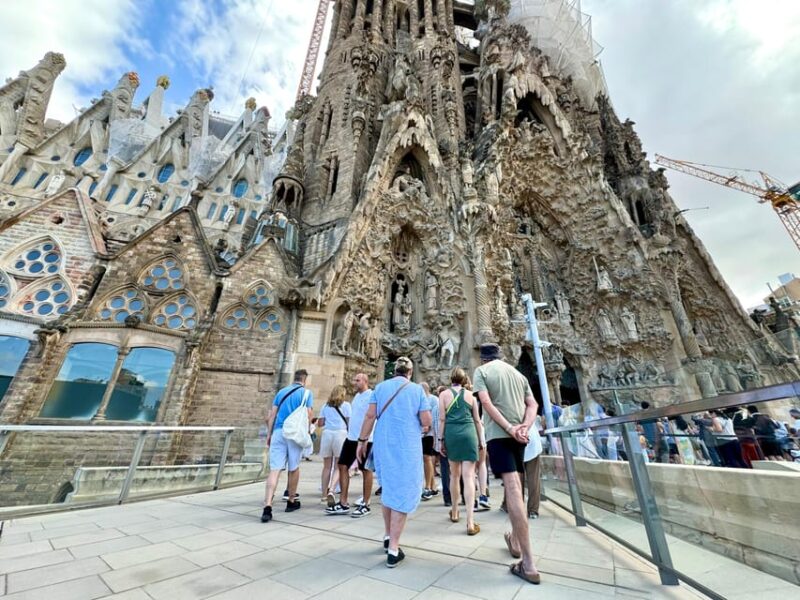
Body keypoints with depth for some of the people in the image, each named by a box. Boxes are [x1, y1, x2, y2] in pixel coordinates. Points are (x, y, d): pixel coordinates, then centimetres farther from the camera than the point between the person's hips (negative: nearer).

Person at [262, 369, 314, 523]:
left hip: (278, 432, 3)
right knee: (294, 468, 13)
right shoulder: (306, 393, 2)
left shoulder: (281, 391, 14)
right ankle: (291, 501, 28)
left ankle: (267, 507, -11)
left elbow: (272, 415, 11)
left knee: (274, 469, 0)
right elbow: (308, 415, -4)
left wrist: (269, 434, 15)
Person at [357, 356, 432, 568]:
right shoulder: (417, 390, -3)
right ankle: (393, 550, 8)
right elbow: (427, 421, -5)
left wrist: (362, 441, 3)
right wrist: (422, 426, 16)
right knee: (402, 494, 6)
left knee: (388, 490, 22)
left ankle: (387, 536, 33)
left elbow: (370, 416, -3)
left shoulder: (380, 387, 3)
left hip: (383, 445, 4)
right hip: (407, 448, -3)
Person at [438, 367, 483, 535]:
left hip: (452, 434, 0)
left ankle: (454, 513, 32)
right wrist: (480, 439, 20)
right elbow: (477, 420, 11)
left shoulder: (444, 394, 3)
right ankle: (470, 522, -3)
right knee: (469, 477, 0)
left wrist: (441, 439, 4)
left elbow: (442, 419, -2)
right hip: (469, 434, 0)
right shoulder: (470, 394, 8)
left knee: (454, 475, 17)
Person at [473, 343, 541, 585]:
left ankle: (528, 564, -5)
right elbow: (532, 404, 6)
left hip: (498, 434, -6)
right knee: (516, 486, 19)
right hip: (519, 435, 6)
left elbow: (486, 402, -13)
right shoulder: (518, 374, 16)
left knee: (512, 489, -7)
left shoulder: (481, 371, 0)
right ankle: (515, 540, 36)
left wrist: (508, 428, -14)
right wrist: (524, 427, -6)